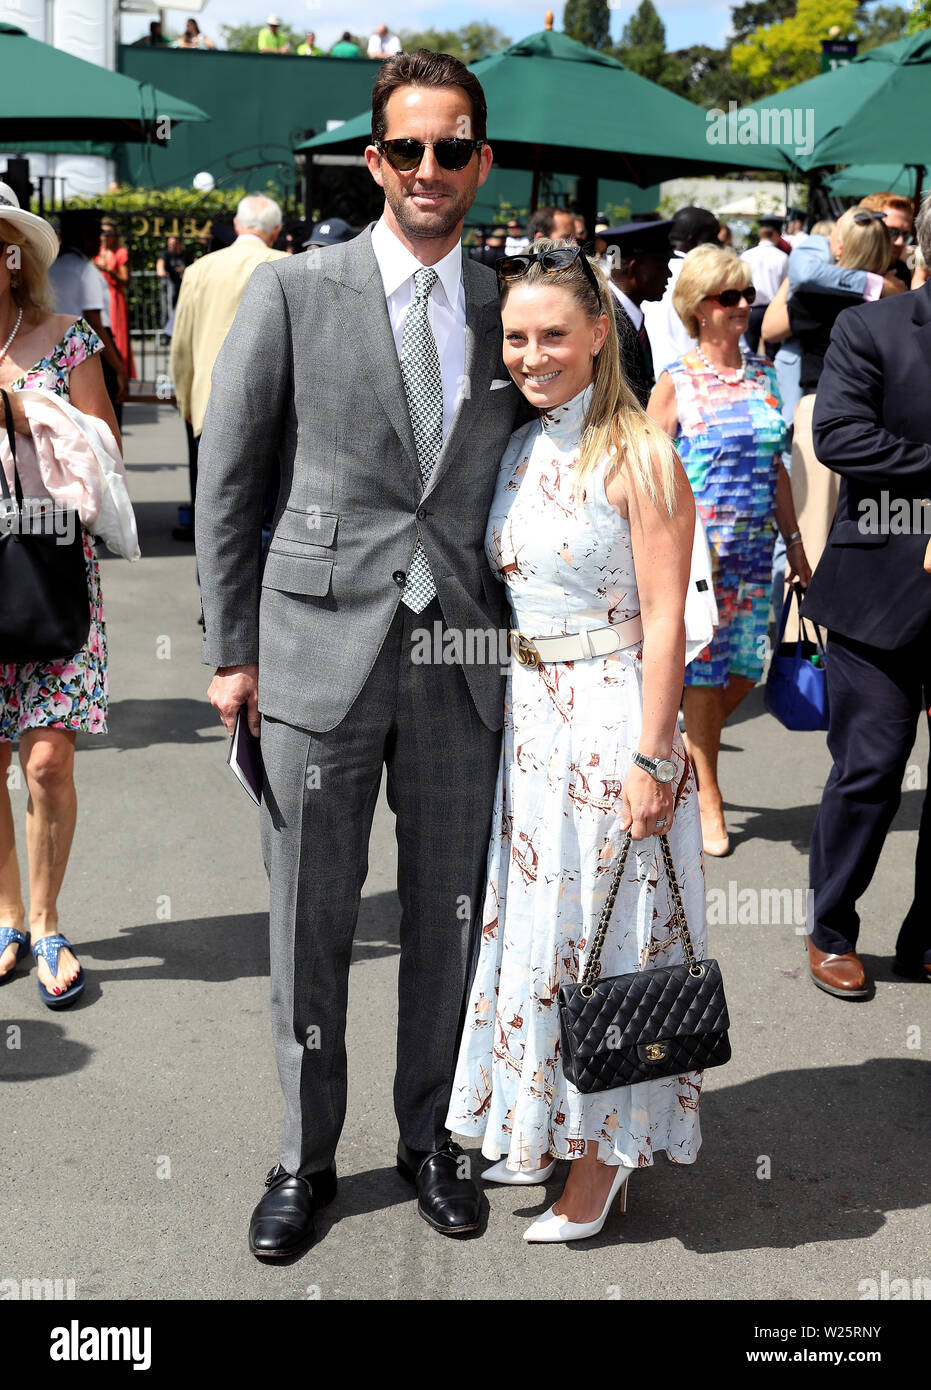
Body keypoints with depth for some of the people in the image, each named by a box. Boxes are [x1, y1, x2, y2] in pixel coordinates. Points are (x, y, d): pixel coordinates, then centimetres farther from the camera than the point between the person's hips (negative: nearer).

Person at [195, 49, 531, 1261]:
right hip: (322, 656, -2)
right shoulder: (293, 293, -1)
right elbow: (228, 479, 0)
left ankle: (428, 1137, 33)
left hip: (462, 660, 3)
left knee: (448, 916, 13)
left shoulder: (506, 307, 7)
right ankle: (306, 1160, 26)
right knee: (309, 927, 7)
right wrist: (232, 649, -3)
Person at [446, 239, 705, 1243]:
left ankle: (603, 1157, 21)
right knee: (530, 922, 16)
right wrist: (505, 710, 10)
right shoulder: (517, 447, 7)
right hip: (525, 713, 7)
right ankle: (543, 1129, 34)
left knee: (603, 931, 4)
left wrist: (650, 758, -17)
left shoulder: (639, 456, -13)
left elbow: (665, 622, -14)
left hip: (611, 717, -7)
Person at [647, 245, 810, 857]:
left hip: (754, 547, 5)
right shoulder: (676, 383, -5)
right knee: (702, 668, 3)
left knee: (744, 669, 6)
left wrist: (795, 542, 14)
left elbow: (775, 467, 15)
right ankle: (708, 797, 17)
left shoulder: (762, 373, 9)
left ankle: (688, 747, 32)